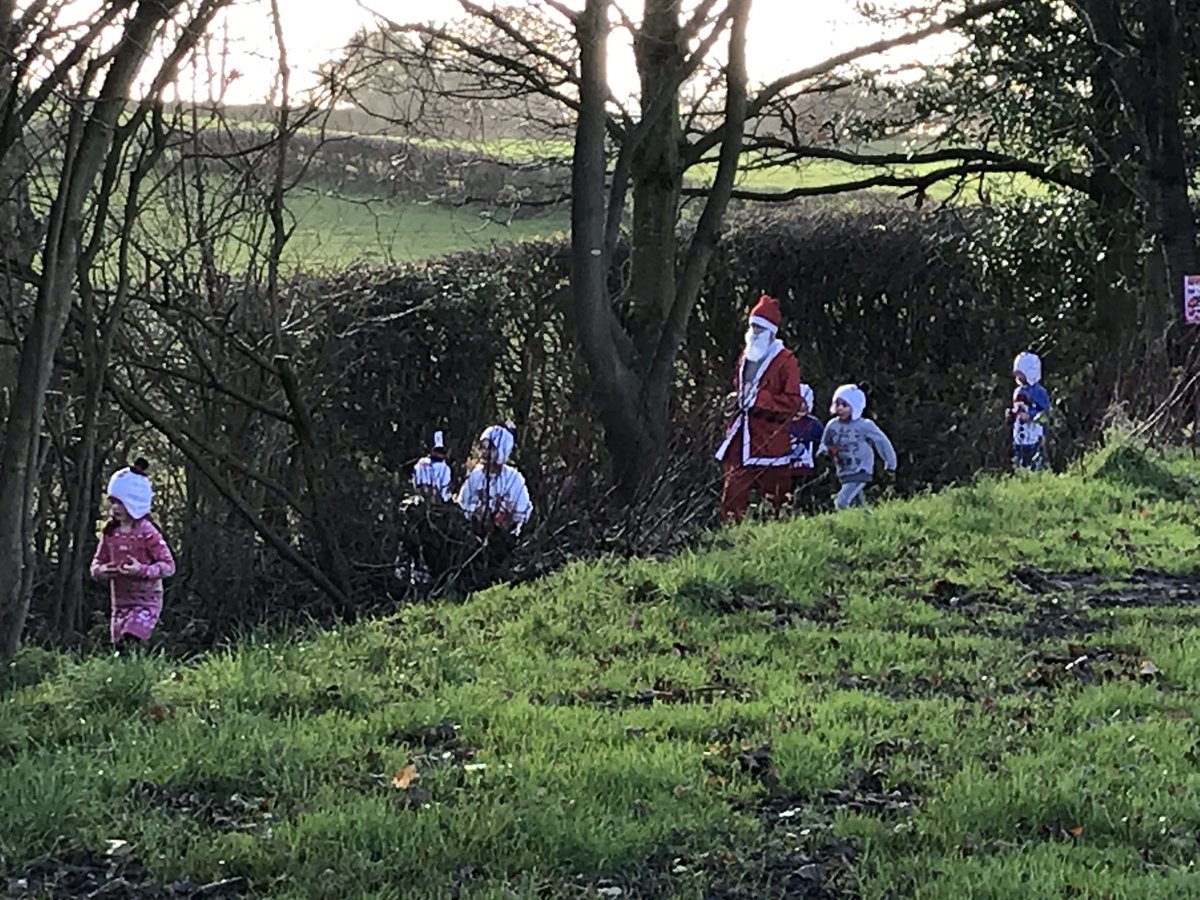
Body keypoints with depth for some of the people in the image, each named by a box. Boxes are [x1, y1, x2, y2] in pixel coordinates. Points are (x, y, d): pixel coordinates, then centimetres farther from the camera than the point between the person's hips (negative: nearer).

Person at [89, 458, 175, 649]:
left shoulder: (147, 532, -12)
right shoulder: (110, 532, 6)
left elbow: (168, 565, -12)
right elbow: (97, 561, 13)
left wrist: (142, 570, -27)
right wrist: (101, 570, -11)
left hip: (146, 602, -7)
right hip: (120, 603, 7)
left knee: (130, 642, -23)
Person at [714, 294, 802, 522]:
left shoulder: (785, 361, -7)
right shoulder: (745, 357, 15)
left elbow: (793, 401, -14)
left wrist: (758, 399, -18)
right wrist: (735, 400, 9)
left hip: (770, 441, -6)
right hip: (742, 441, 6)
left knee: (776, 498, 1)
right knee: (732, 495, 1)